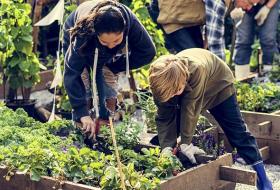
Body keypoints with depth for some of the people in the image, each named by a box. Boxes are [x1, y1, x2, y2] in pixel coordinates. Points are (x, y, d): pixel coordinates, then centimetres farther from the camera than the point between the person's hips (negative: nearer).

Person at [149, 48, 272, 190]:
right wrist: (166, 147, -37)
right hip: (188, 89, 4)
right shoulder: (163, 82, -32)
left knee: (238, 133, -4)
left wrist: (185, 143, -36)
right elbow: (164, 118, -26)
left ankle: (262, 178, 5)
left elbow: (190, 108, -41)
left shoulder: (197, 70, -47)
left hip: (218, 86, -4)